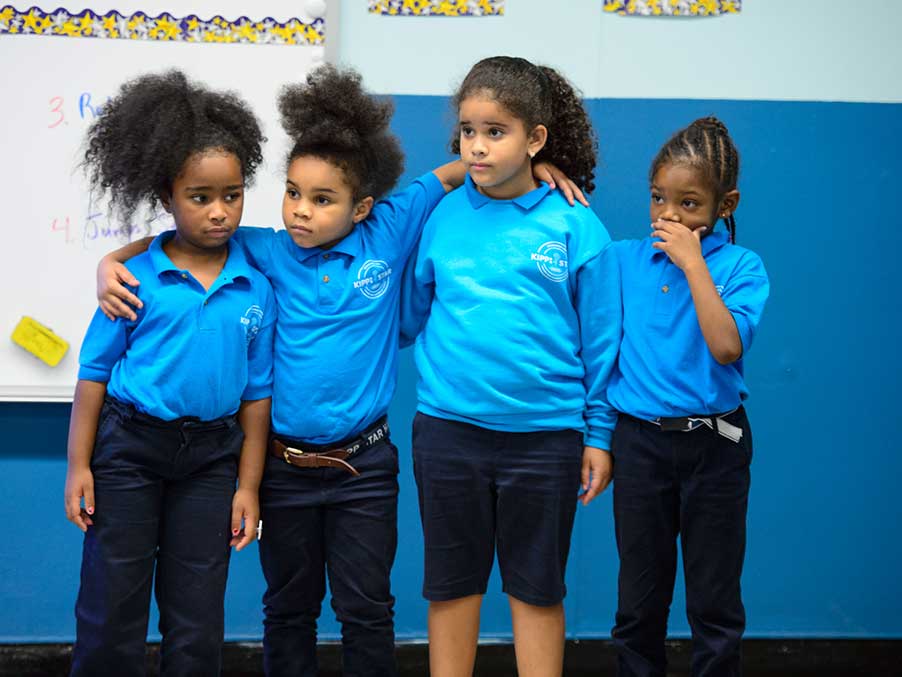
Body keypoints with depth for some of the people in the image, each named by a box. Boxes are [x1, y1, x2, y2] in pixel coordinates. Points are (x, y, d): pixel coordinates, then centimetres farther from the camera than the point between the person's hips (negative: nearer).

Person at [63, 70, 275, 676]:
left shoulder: (256, 288, -1)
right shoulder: (138, 279, -8)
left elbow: (258, 392, 3)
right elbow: (95, 372, -3)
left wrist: (248, 485, 2)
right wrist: (79, 465, -6)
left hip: (210, 458, 2)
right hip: (128, 448, -2)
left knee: (197, 624, 11)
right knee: (111, 610, 6)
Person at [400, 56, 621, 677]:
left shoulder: (576, 226, -4)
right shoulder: (441, 217, 1)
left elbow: (600, 339, 0)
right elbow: (412, 314, 14)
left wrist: (599, 434, 1)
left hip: (545, 433, -2)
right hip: (448, 431, 2)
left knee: (538, 588, 10)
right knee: (452, 582, 12)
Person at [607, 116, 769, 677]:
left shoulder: (741, 267, -6)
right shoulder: (624, 259, 3)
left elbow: (726, 346, -20)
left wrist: (692, 263, -19)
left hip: (714, 445, -2)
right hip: (640, 441, 2)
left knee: (715, 603, 7)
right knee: (639, 599, 12)